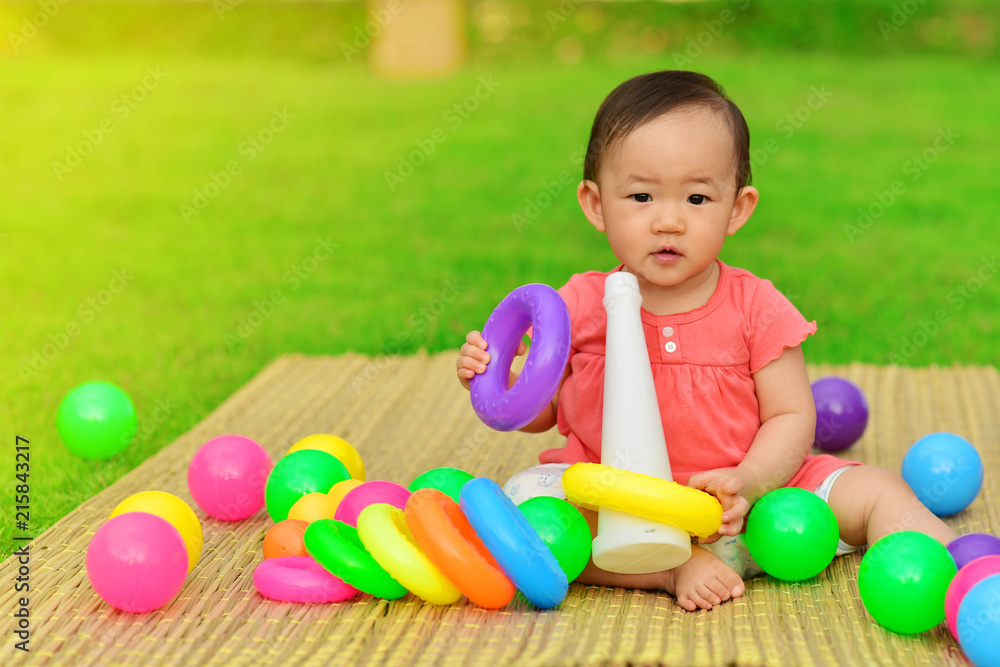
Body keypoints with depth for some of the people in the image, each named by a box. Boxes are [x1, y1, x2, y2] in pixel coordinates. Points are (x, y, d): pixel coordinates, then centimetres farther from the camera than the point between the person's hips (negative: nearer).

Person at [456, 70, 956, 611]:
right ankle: (671, 569, -32)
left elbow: (792, 417, -3)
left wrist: (749, 483, -23)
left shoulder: (755, 307, -4)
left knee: (876, 491, -13)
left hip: (743, 503, 0)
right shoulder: (581, 306, -2)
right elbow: (539, 411, 10)